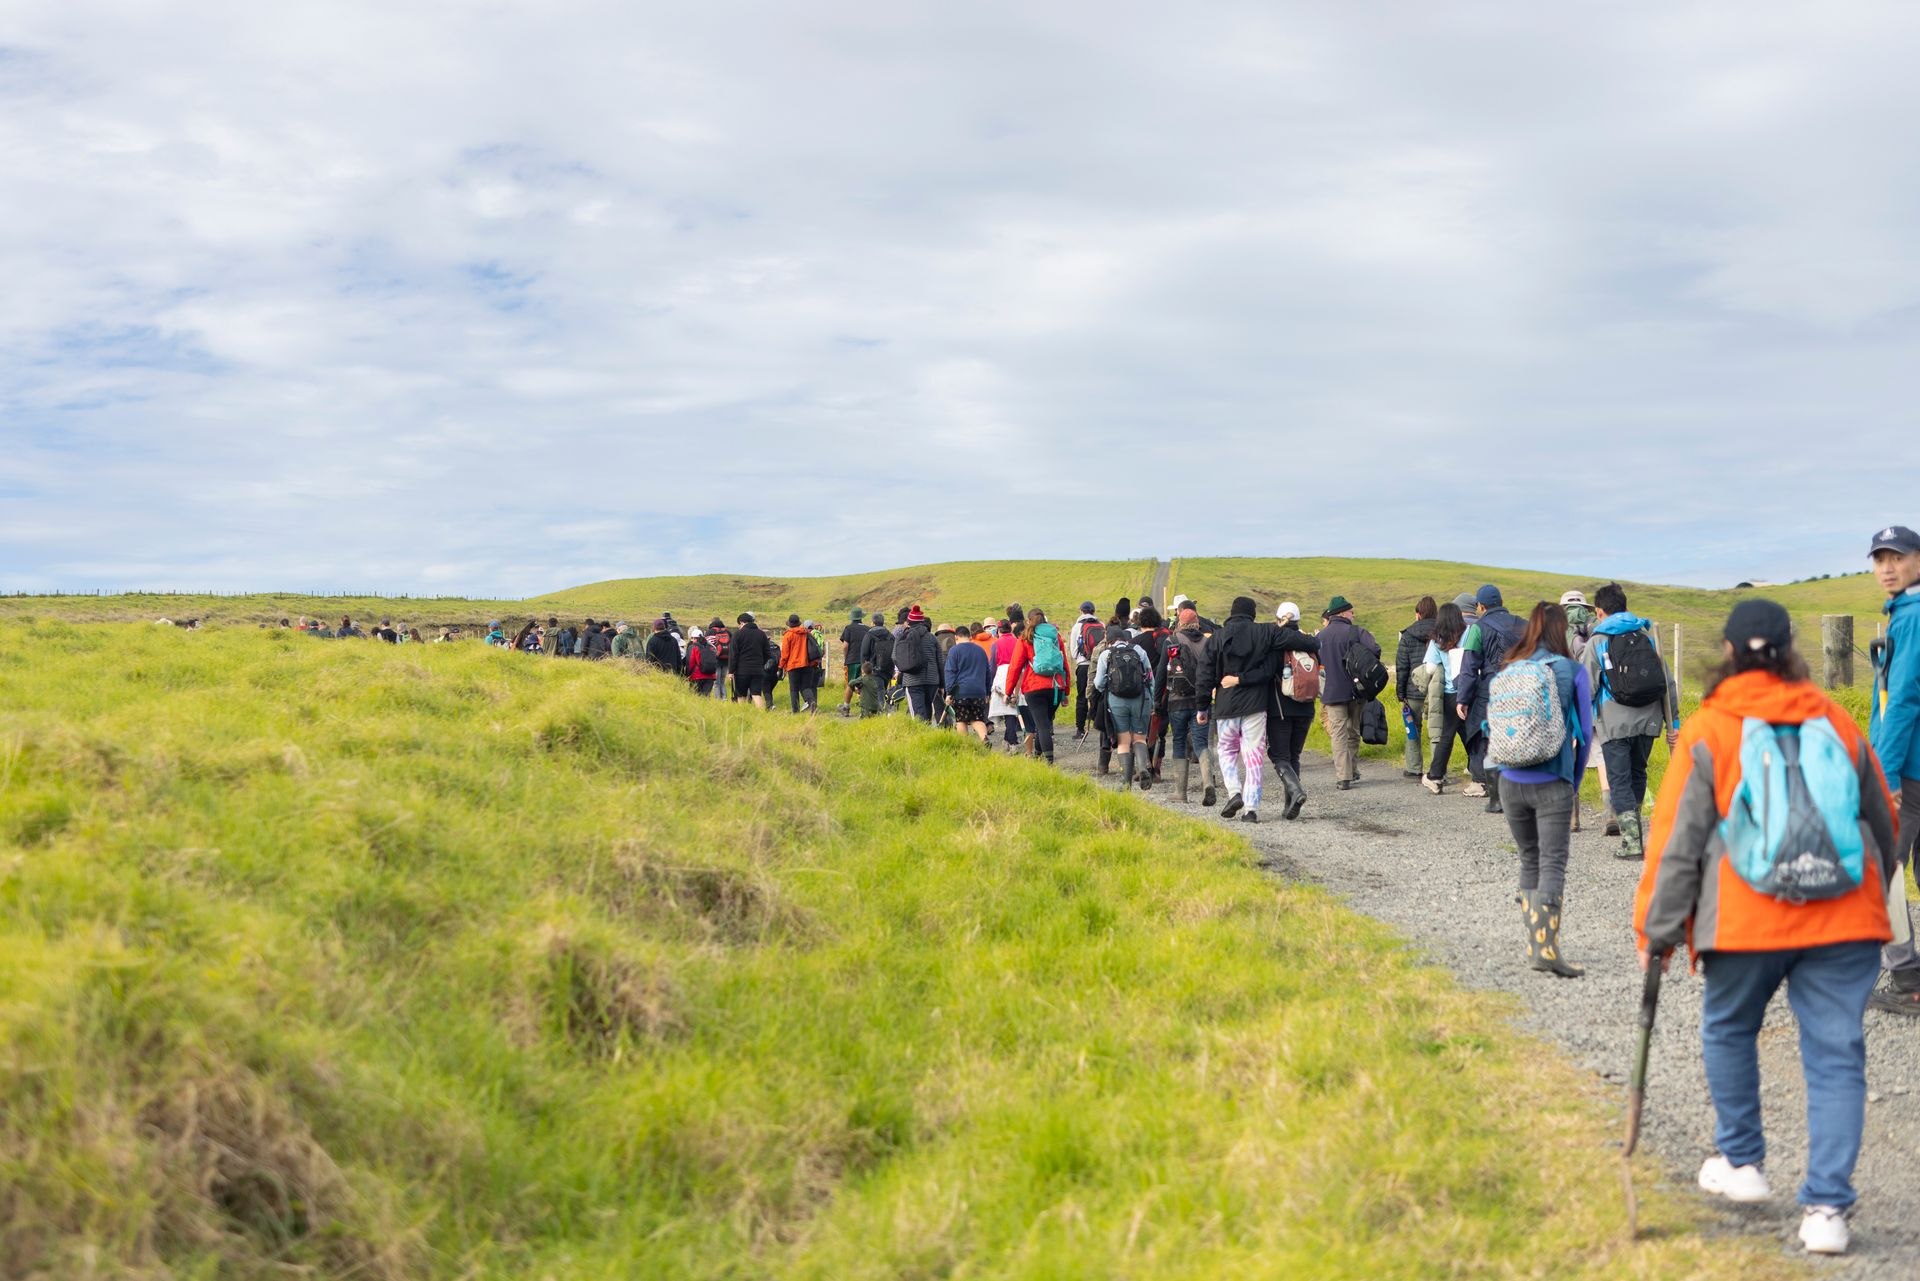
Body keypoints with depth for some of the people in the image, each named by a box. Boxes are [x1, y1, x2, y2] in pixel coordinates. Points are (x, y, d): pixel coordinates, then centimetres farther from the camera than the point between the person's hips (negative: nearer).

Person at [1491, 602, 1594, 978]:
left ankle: (1534, 943, 18)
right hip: (1552, 783, -4)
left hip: (1511, 782, 4)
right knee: (1552, 864, -3)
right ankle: (1545, 947, -13)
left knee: (1529, 860, 16)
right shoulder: (1572, 672, -4)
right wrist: (1575, 781, 10)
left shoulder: (1507, 671, 5)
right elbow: (1585, 732, -1)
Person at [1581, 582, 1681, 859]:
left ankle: (1632, 841, -9)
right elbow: (1667, 682, 10)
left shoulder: (1598, 641, 1)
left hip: (1615, 724, -4)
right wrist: (1673, 721, 14)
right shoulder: (1647, 636, 11)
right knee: (1637, 776, 20)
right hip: (1648, 721, 4)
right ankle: (1632, 832, 26)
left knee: (1619, 781, 0)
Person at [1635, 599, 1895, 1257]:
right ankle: (1826, 1208, 0)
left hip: (1748, 924, -2)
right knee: (1836, 1055, 4)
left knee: (1728, 1030, 21)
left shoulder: (1707, 732, -1)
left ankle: (1742, 1162, 31)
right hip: (1845, 921, 3)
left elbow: (1676, 839, -2)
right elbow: (1882, 822, 21)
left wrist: (1656, 932, 5)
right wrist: (1872, 894, 37)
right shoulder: (1835, 722, 10)